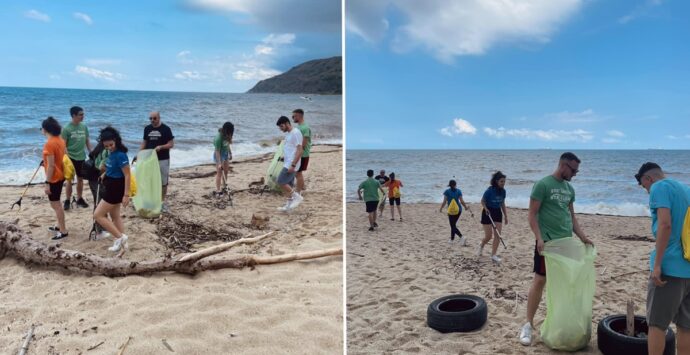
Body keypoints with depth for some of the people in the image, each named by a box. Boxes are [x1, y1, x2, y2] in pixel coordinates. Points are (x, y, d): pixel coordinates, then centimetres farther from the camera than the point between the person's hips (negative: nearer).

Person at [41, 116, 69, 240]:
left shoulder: (49, 143, -21)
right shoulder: (60, 140, 5)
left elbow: (51, 165, -22)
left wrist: (47, 183, -19)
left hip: (54, 178, -9)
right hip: (60, 176, 9)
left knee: (55, 204, -1)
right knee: (56, 203, 21)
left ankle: (63, 231, 3)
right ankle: (60, 226, 31)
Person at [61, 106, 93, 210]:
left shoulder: (84, 127, 3)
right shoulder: (67, 128, -12)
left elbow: (87, 141, 11)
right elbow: (63, 145, -11)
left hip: (81, 158, 5)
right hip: (71, 158, -5)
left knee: (80, 179, 13)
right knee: (69, 180, -1)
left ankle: (79, 199, 24)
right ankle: (67, 200, 8)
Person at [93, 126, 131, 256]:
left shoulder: (120, 155, -23)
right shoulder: (112, 153, 4)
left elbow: (127, 175, -23)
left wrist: (126, 195, -24)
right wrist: (105, 174, 9)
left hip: (116, 188, -10)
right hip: (111, 186, 10)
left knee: (98, 215, -2)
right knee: (115, 216, 16)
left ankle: (120, 237, -1)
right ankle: (122, 242, 24)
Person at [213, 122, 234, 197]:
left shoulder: (227, 135, -8)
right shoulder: (219, 138, -30)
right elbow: (217, 151, -28)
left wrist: (230, 153, 17)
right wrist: (219, 163, -30)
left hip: (225, 154, 8)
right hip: (219, 155, -8)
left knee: (226, 172, 16)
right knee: (219, 173, -6)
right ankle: (218, 191, -1)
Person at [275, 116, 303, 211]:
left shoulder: (295, 133, -14)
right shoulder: (288, 134, 16)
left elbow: (299, 151, -20)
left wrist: (293, 165, -24)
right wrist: (284, 157, 18)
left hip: (291, 165, -10)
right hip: (287, 164, 10)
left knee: (281, 182, -12)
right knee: (288, 184, 10)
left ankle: (297, 197, -3)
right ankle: (289, 205, 16)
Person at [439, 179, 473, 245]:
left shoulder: (447, 191, -5)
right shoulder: (458, 191, 0)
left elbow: (444, 201, -7)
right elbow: (462, 201, -2)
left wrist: (441, 208, 7)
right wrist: (466, 207, 14)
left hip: (451, 211, -4)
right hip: (458, 210, 4)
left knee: (453, 226, -2)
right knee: (453, 224, 20)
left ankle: (462, 237, -21)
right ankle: (452, 239, 27)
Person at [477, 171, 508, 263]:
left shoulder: (503, 191, -3)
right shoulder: (489, 191, -19)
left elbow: (503, 204, 9)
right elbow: (482, 201, -7)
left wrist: (506, 216, 10)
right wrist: (486, 209, -25)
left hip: (498, 213, 5)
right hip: (488, 213, -5)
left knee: (497, 235, -4)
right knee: (488, 236, -1)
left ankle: (493, 255, 5)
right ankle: (481, 245, 33)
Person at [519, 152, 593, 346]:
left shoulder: (569, 189, 13)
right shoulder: (543, 184, -9)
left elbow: (571, 216, 20)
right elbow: (532, 214, -12)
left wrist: (582, 236, 9)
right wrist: (539, 238, -21)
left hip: (567, 241, 7)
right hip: (548, 241, -7)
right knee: (539, 281, -6)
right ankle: (528, 324, 0)